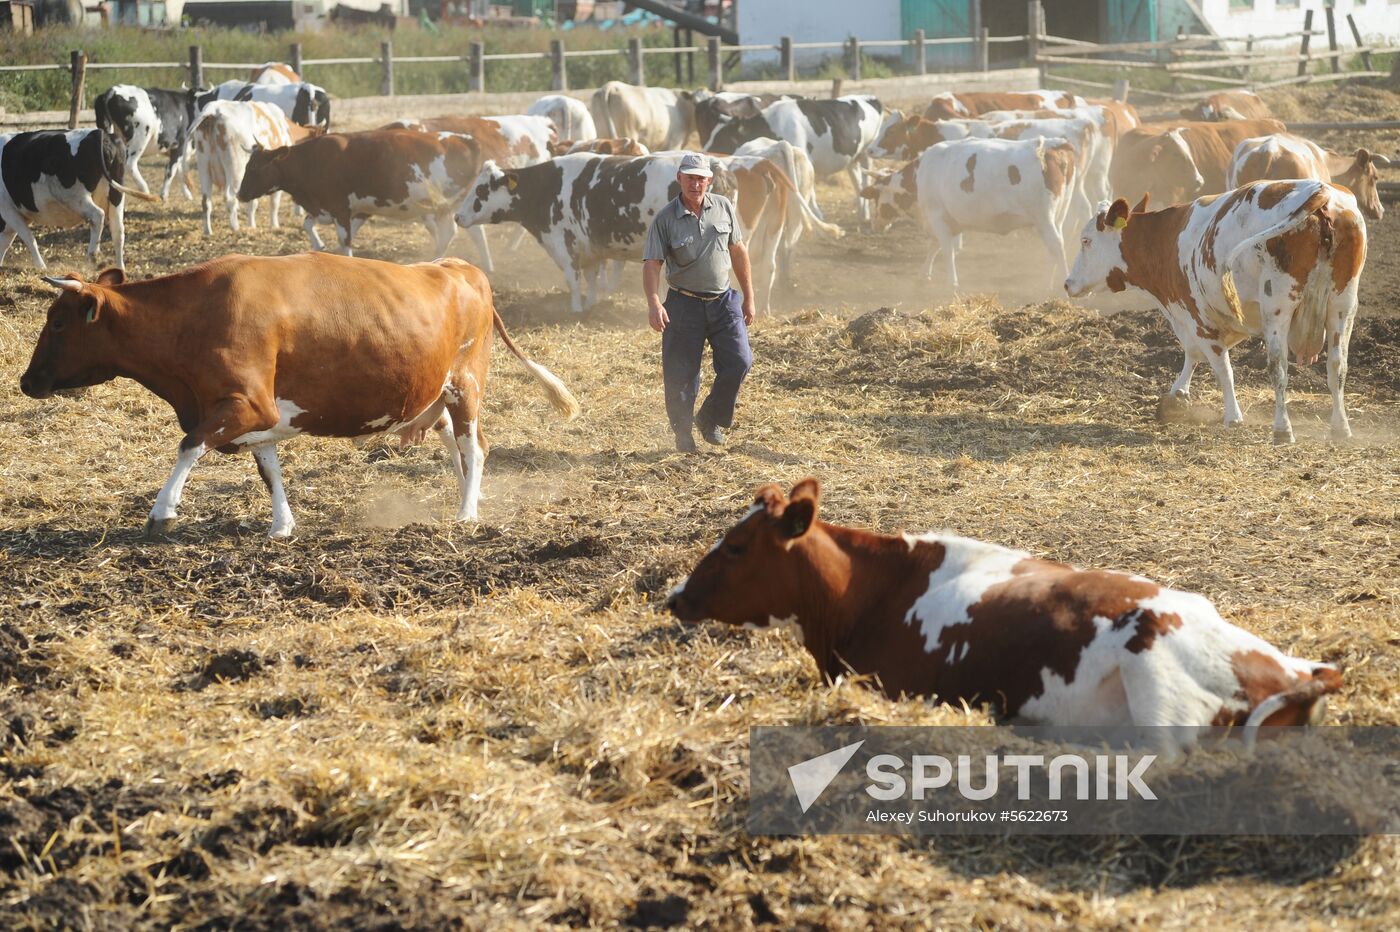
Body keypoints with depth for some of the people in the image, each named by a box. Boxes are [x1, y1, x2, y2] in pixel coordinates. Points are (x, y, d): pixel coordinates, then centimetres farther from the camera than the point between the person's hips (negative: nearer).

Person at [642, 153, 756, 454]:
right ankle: (683, 434, 20)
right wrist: (654, 303, -30)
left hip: (723, 301, 3)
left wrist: (749, 297, 13)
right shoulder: (665, 219, -8)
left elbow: (738, 251, 12)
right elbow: (652, 263, -14)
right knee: (681, 373, 0)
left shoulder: (723, 208, 3)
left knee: (739, 361, -7)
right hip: (684, 304, -3)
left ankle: (710, 419, 15)